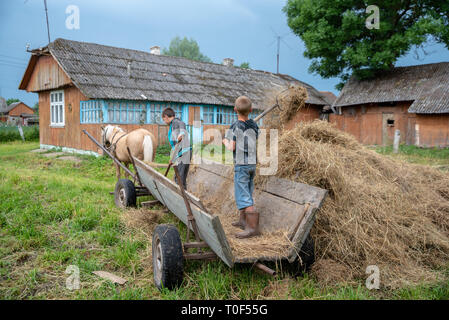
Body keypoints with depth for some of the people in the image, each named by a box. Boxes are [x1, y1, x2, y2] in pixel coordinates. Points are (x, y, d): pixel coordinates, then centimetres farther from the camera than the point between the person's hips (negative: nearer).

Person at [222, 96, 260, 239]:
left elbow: (232, 147, -14)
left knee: (243, 196, -6)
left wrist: (225, 141, 6)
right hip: (252, 163, 7)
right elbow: (255, 144, 12)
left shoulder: (235, 127, -14)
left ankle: (253, 227, -10)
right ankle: (243, 220, 27)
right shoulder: (254, 125, 5)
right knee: (247, 193, 18)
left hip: (241, 164, -7)